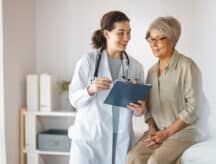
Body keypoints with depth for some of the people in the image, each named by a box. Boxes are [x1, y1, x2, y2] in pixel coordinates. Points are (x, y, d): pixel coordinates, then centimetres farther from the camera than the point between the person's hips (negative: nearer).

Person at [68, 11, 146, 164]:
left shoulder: (136, 66, 5)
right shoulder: (88, 61, -6)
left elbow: (140, 104, 12)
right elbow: (74, 99, -4)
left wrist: (140, 109, -11)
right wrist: (91, 89, -23)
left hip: (121, 139, 3)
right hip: (89, 137, -3)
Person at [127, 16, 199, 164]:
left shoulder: (186, 66, -9)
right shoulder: (152, 70, 11)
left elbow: (192, 107, -12)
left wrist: (167, 133, -13)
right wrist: (152, 128, -4)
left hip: (181, 132, -5)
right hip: (156, 131, 5)